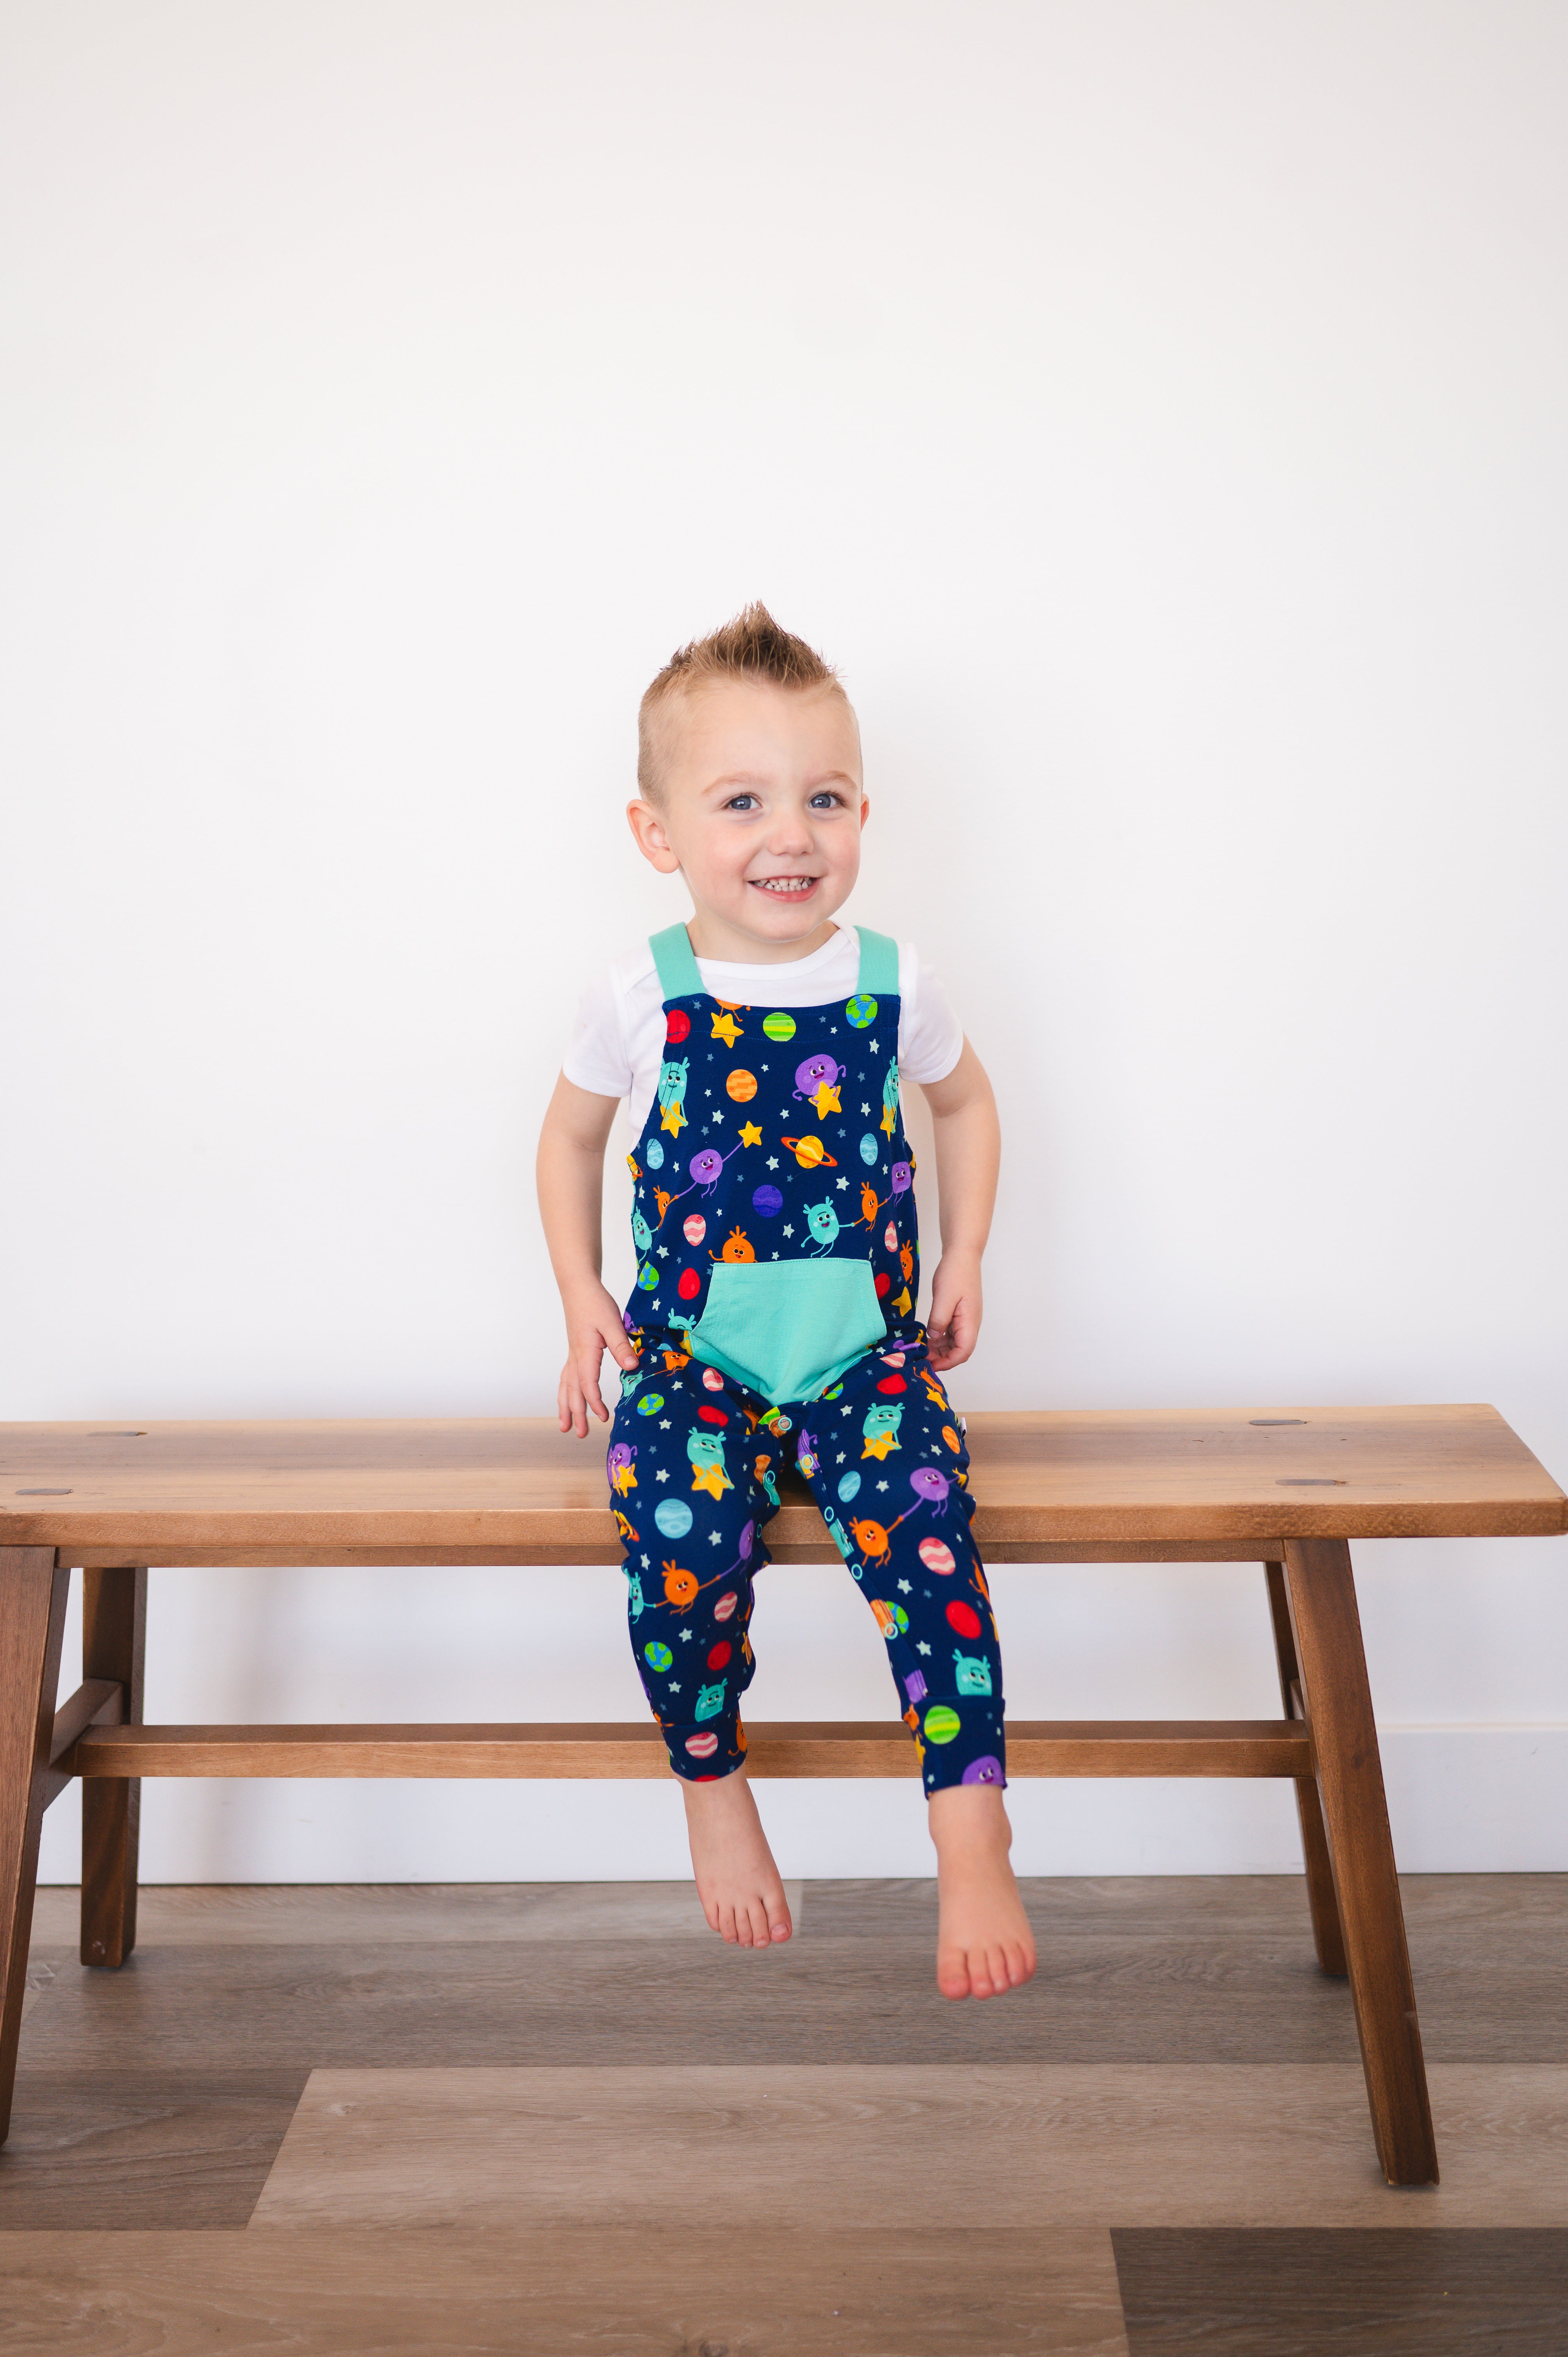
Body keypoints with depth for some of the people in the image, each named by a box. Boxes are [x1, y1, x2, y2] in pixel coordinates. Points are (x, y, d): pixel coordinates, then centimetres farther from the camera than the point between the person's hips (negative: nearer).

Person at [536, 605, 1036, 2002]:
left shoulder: (894, 984, 1)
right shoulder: (642, 997, -2)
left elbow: (965, 1105, 21)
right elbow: (572, 1136, 16)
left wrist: (964, 1262, 12)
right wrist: (581, 1296, 8)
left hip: (868, 1349, 1)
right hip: (692, 1351, 0)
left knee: (922, 1523, -26)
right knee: (683, 1536, -27)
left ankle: (974, 1846, -15)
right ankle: (713, 1788, 1)